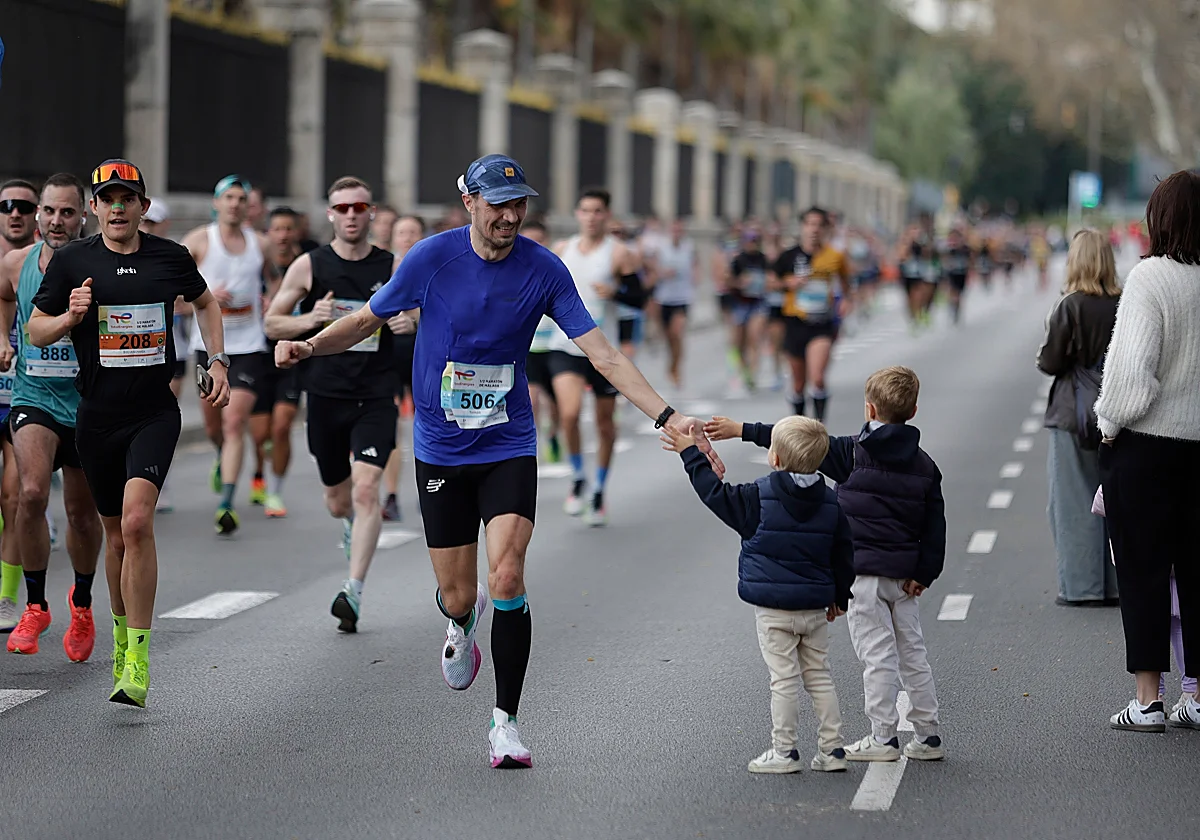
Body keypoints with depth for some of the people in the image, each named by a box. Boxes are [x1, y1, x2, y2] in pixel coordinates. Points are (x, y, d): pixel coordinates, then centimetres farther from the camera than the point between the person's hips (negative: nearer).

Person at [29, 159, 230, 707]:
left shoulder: (170, 257, 2)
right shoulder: (71, 261, -1)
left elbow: (204, 302, 22)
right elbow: (35, 332, 4)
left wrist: (218, 362, 13)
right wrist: (69, 318, -16)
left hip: (155, 413, -2)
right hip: (96, 416, 2)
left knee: (137, 521, -20)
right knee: (116, 534, 12)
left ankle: (136, 662, -18)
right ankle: (122, 634, 36)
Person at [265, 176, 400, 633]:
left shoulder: (393, 268, 2)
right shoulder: (309, 265, 1)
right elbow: (272, 323, 7)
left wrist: (412, 322, -9)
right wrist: (308, 320, -13)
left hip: (376, 396, -1)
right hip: (326, 394, 1)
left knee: (365, 488, -18)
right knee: (338, 500, 13)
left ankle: (353, 591, -15)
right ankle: (352, 524, 50)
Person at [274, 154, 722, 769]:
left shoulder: (543, 270, -8)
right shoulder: (432, 257, -9)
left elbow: (603, 355, -7)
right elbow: (368, 319, 4)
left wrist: (667, 416, -16)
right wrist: (308, 346, -14)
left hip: (508, 446, 0)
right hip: (440, 450, 0)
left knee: (506, 578, -16)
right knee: (457, 596, 3)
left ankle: (505, 719, -3)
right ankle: (462, 624, 44)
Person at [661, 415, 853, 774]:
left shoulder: (759, 497, -12)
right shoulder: (831, 502, 3)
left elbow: (717, 495, -4)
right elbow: (843, 553, 9)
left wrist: (691, 454, 4)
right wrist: (840, 597, 22)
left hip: (773, 609, -5)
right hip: (815, 608, 5)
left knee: (783, 680, -1)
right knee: (819, 678, 12)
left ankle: (783, 752, 4)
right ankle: (832, 750, 12)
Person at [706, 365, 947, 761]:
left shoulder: (854, 452, -8)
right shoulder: (924, 465, 6)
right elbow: (935, 525, 5)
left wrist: (744, 430, -3)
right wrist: (924, 573, 8)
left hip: (865, 571, -5)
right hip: (904, 574, 5)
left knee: (876, 654, -1)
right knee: (913, 653, 13)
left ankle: (883, 738, 2)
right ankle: (928, 736, 17)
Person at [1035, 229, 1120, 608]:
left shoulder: (1070, 307, -14)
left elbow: (1051, 362, -11)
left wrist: (1043, 357, 9)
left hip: (1073, 416, -4)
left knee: (1074, 501, 3)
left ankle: (1082, 586, 2)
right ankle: (1115, 583, 14)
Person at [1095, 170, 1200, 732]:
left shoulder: (1151, 278, -15)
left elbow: (1132, 366, -19)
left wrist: (1110, 422, -4)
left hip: (1145, 444, -5)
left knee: (1143, 570, 2)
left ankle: (1147, 701, 3)